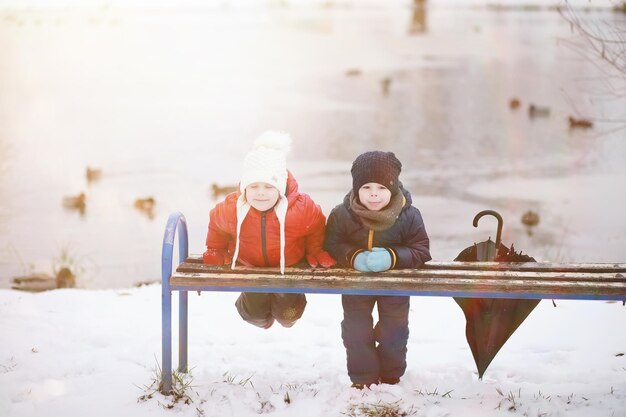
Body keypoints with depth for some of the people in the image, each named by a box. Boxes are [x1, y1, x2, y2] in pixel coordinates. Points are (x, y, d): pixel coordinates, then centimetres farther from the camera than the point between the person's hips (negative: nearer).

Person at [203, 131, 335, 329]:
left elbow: (317, 228, -7)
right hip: (250, 267, 1)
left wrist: (315, 252, 0)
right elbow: (216, 225, -2)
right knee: (256, 315, 8)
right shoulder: (230, 208, -28)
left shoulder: (303, 209, -31)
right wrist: (215, 251, 6)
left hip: (289, 268, -1)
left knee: (287, 314, 6)